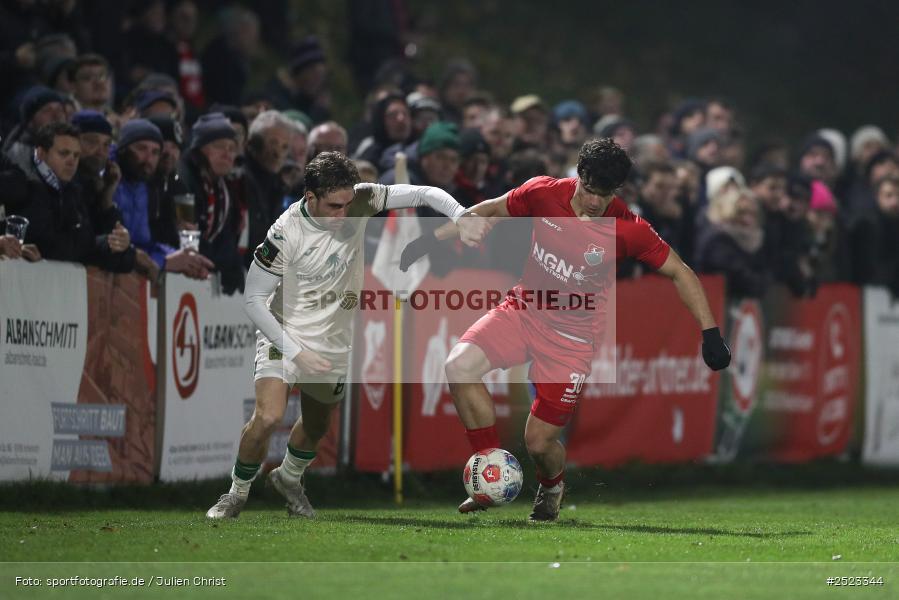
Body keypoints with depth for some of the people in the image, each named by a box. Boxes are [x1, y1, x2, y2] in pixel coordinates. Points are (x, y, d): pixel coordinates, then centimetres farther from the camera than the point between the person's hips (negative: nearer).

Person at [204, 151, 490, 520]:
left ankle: (289, 478, 50)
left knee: (317, 426, 19)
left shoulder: (359, 202, -15)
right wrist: (297, 353, -22)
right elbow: (254, 300, -18)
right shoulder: (286, 234, -26)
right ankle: (237, 493, 1)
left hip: (334, 343, 5)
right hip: (285, 336, -5)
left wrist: (461, 217, -33)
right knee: (268, 417, -23)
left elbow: (423, 194, -13)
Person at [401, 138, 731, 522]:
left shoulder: (628, 230, -17)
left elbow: (679, 272, -6)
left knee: (539, 442, -4)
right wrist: (430, 240, 7)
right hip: (522, 311, 3)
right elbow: (491, 211, 7)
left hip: (572, 338, -3)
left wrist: (710, 332, -11)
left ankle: (552, 487, 36)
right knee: (459, 366, -24)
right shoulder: (543, 193, -11)